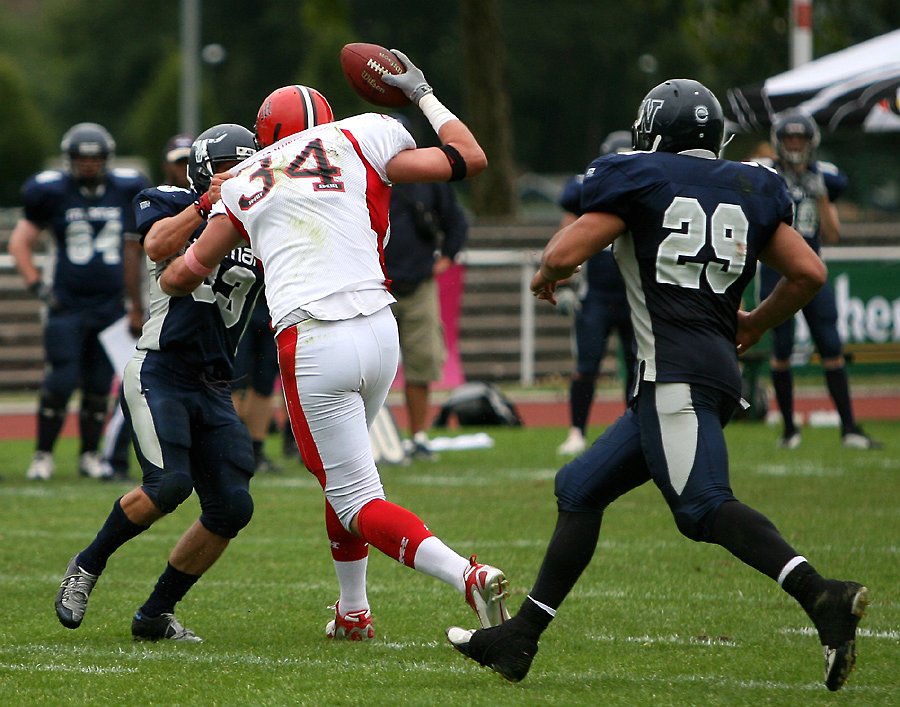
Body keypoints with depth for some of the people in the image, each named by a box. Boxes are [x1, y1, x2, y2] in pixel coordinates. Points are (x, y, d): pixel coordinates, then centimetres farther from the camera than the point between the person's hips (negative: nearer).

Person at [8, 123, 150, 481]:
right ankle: (43, 454, 1)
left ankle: (90, 455, 16)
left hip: (111, 305, 3)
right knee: (61, 381, -10)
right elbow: (20, 242, 5)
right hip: (67, 306, -3)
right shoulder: (53, 193, -3)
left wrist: (137, 295, 13)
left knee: (99, 386, 6)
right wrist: (38, 286, -4)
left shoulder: (125, 192, 5)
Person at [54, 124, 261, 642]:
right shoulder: (170, 204, 0)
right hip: (160, 372, -6)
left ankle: (155, 614, 10)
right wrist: (211, 199, -25)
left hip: (214, 388, 6)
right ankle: (87, 567, 2)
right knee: (170, 484, -23)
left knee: (233, 507, -5)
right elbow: (159, 247, -21)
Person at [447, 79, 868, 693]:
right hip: (720, 365, 8)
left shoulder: (639, 181, 1)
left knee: (704, 505, -21)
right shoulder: (752, 190, 17)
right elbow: (809, 273, 13)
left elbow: (563, 255, -6)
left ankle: (822, 597, -39)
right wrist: (754, 325, 30)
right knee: (581, 489, 16)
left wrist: (545, 277, 18)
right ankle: (518, 640, 18)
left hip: (675, 371, -8)